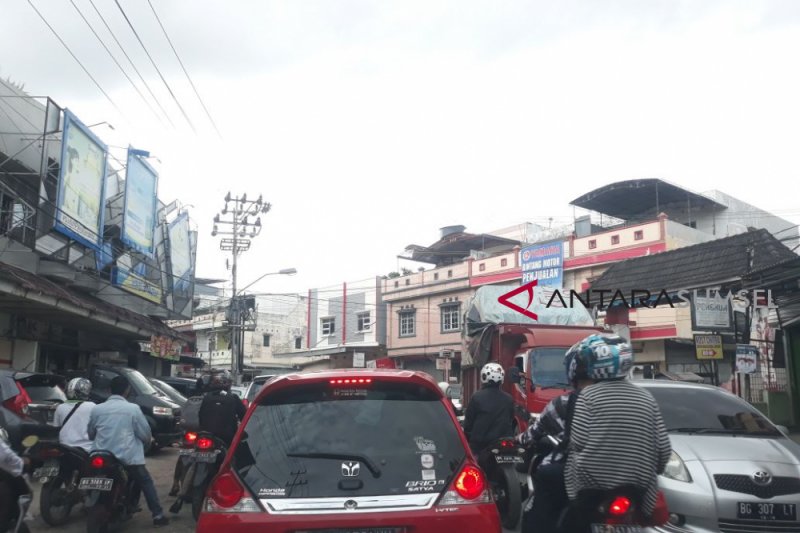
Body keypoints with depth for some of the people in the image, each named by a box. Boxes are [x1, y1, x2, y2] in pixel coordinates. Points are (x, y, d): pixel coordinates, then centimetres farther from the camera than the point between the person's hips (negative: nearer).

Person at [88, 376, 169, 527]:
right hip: (128, 457, -3)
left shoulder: (97, 409, 3)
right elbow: (145, 434, -2)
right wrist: (148, 440, 22)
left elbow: (90, 434, 18)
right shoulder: (133, 408, -7)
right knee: (146, 482, 11)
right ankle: (158, 515, 7)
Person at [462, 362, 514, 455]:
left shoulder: (476, 397, -8)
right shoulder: (509, 399, 2)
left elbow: (468, 422, -3)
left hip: (479, 445, -3)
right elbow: (511, 421, 12)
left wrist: (467, 438, 10)